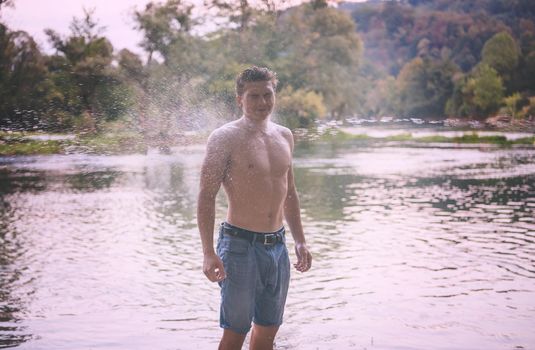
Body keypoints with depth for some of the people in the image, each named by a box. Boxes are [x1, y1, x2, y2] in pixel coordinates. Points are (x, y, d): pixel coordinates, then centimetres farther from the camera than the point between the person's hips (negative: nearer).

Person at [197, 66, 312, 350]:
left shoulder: (284, 136, 11)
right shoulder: (225, 138, -9)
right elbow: (206, 197, -12)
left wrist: (299, 240, 18)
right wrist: (208, 253, -20)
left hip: (277, 245, 6)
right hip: (240, 245, -6)